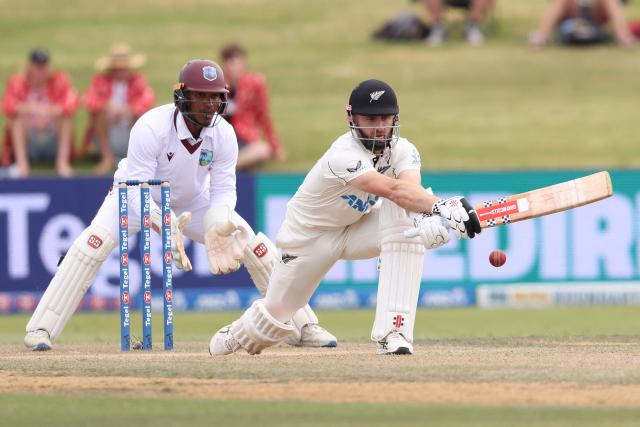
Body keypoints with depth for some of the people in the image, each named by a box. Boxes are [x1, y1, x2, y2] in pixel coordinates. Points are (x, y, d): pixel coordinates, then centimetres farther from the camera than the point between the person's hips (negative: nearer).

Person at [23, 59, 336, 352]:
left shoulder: (224, 134, -22)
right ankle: (40, 330, -27)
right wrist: (166, 226, -52)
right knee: (96, 240, -31)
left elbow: (223, 190, -17)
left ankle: (304, 327, 5)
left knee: (255, 246, -10)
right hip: (140, 195, -4)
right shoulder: (151, 127, -35)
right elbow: (136, 192, -36)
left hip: (193, 203, 4)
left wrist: (217, 226, -39)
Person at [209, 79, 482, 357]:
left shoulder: (403, 150, -17)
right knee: (276, 316, 6)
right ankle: (236, 335, 48)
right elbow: (393, 189, -52)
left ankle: (392, 332, -30)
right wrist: (440, 207, -67)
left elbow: (411, 187, -39)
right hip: (309, 237, -4)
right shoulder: (344, 155, -35)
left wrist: (430, 219, -62)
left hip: (358, 228, 4)